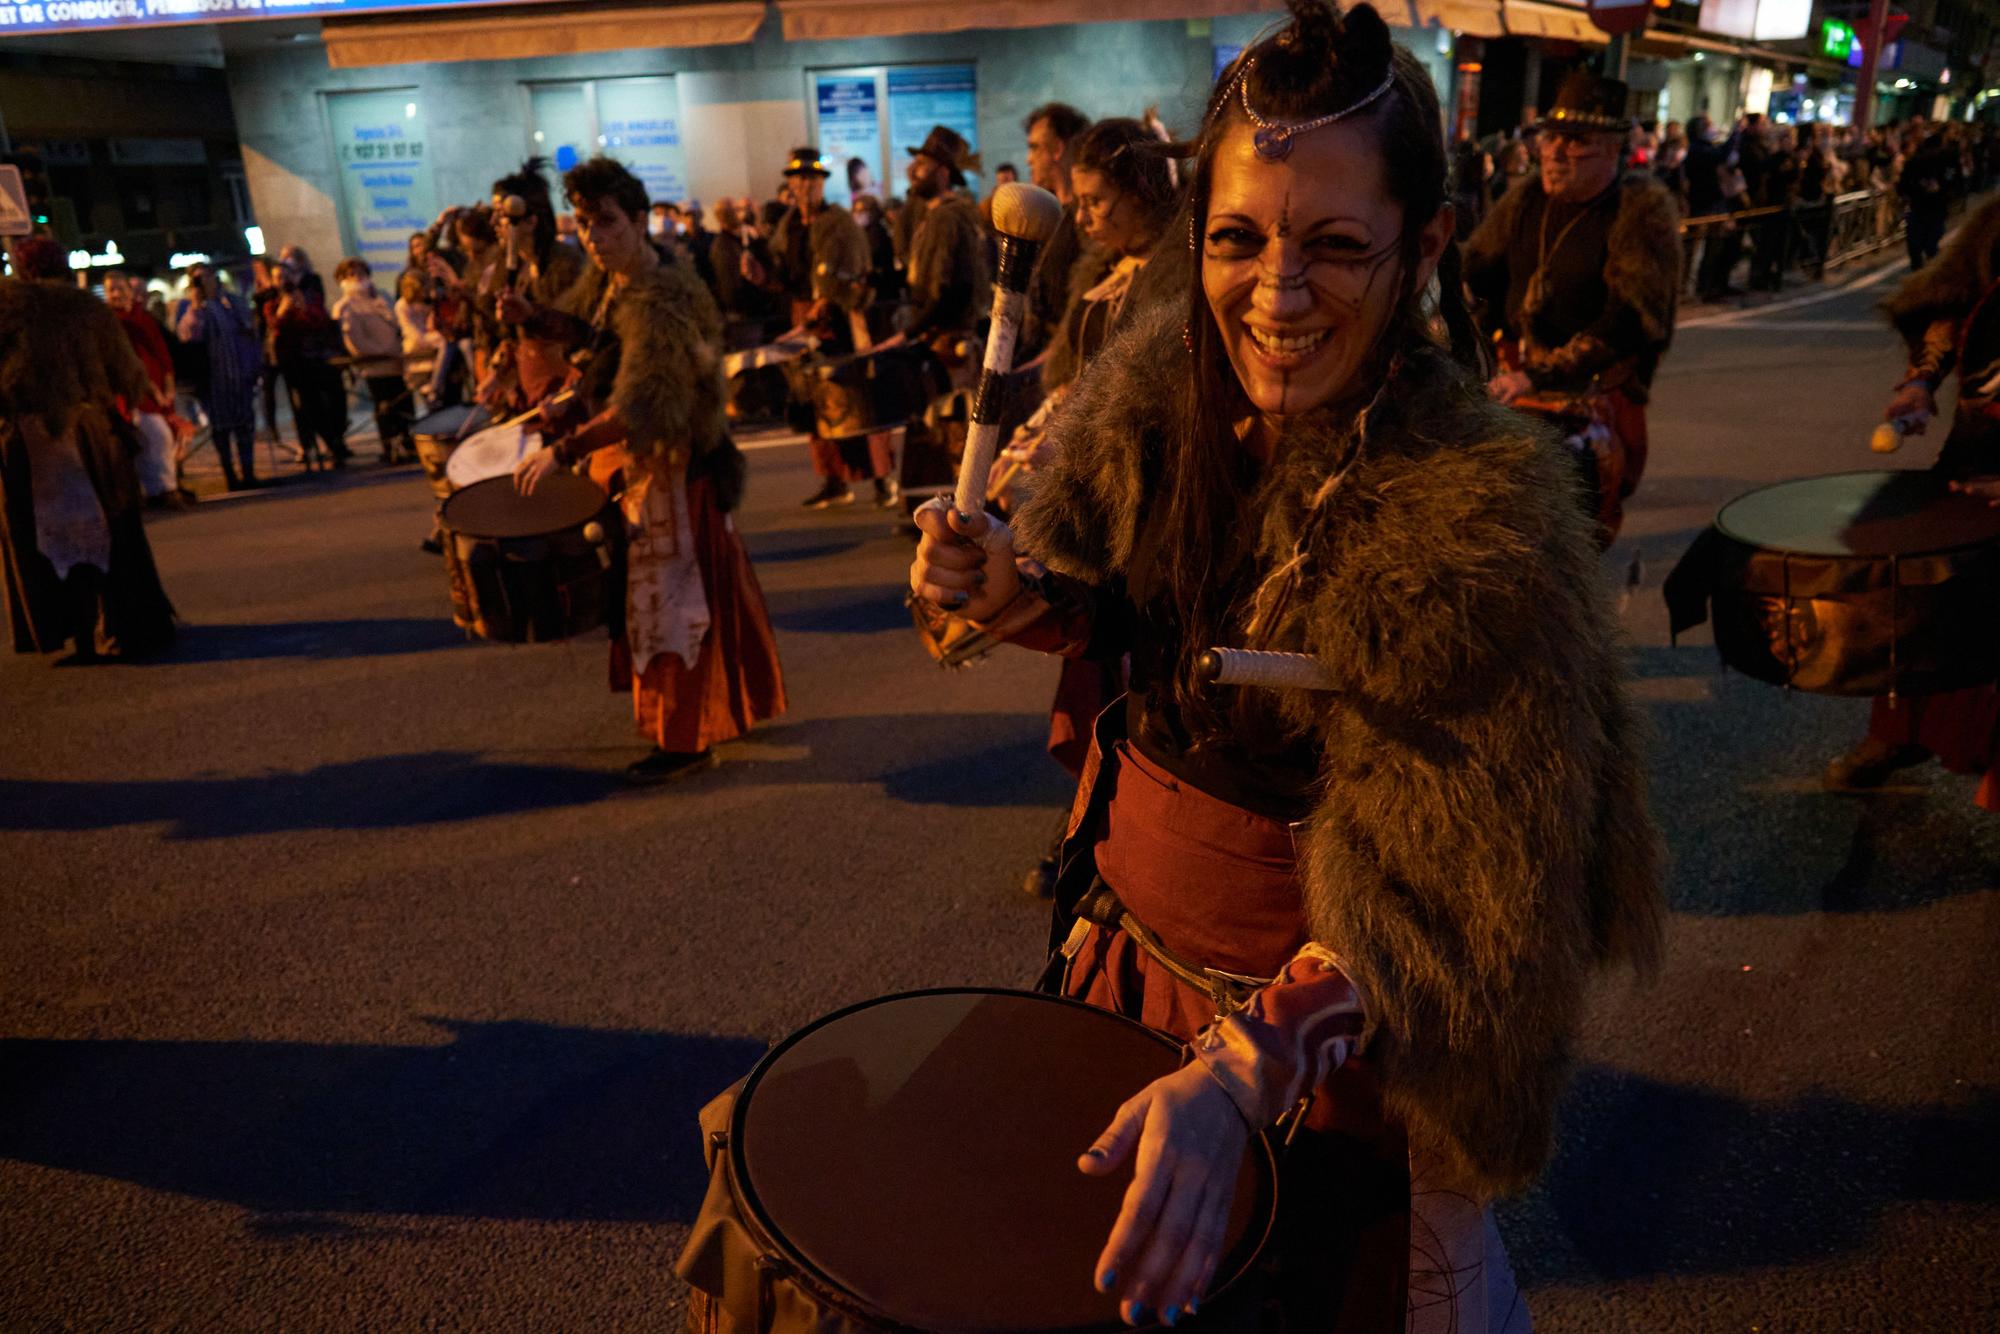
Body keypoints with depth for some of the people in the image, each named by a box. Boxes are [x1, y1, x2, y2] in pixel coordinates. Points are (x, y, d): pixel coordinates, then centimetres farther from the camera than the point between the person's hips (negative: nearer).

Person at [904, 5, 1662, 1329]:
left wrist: (1243, 1068, -45)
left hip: (1322, 1024, -5)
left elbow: (1448, 901, -31)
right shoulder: (1155, 392, -9)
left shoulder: (1477, 521, -28)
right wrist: (1014, 589, -16)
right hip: (1131, 923, 6)